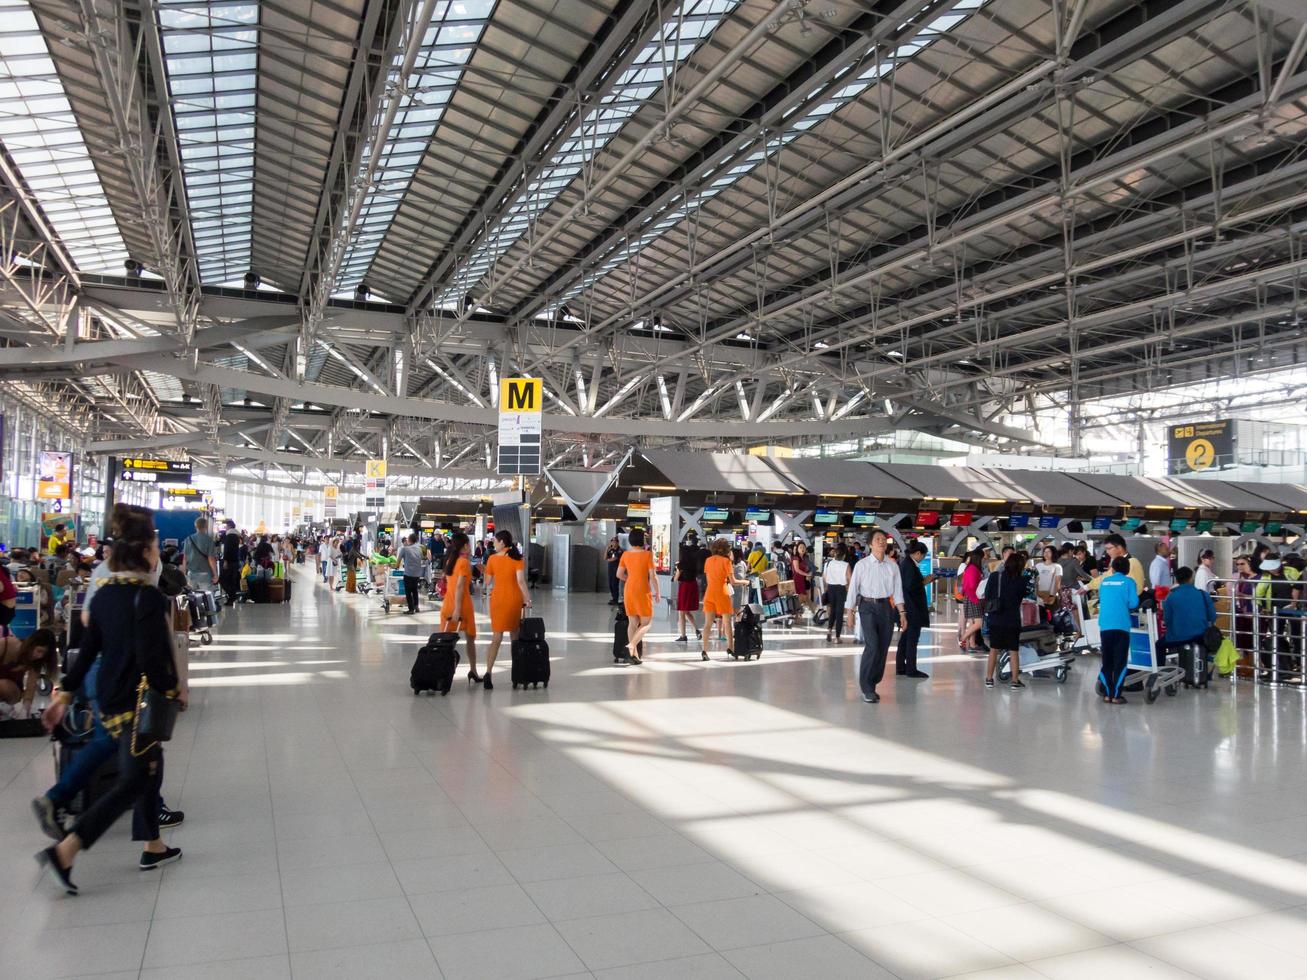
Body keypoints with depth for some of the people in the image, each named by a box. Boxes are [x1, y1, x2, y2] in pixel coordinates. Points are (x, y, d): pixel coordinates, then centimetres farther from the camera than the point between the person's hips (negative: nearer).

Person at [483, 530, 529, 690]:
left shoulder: (492, 559, -3)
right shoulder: (517, 558, -5)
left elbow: (488, 582, 0)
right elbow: (520, 581, -14)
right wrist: (528, 599, -10)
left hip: (497, 599, 0)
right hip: (514, 599, 0)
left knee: (496, 637, -1)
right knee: (514, 635, 14)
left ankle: (488, 673, -16)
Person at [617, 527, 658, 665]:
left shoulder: (626, 554, 2)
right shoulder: (647, 554, -12)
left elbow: (619, 574, 7)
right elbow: (653, 576, -12)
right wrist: (657, 593, -1)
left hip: (629, 591, 5)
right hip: (643, 591, -5)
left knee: (632, 623, 11)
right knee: (647, 623, 5)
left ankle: (634, 654, 10)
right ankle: (632, 645, -17)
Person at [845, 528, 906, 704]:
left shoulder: (892, 566, 6)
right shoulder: (862, 565, -2)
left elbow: (897, 591, 8)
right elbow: (853, 589, 0)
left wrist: (902, 613, 3)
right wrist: (850, 613, -2)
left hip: (886, 607, 4)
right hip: (867, 606, -4)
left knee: (883, 648, 5)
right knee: (872, 645, -17)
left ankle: (872, 684, 20)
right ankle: (866, 687, -5)